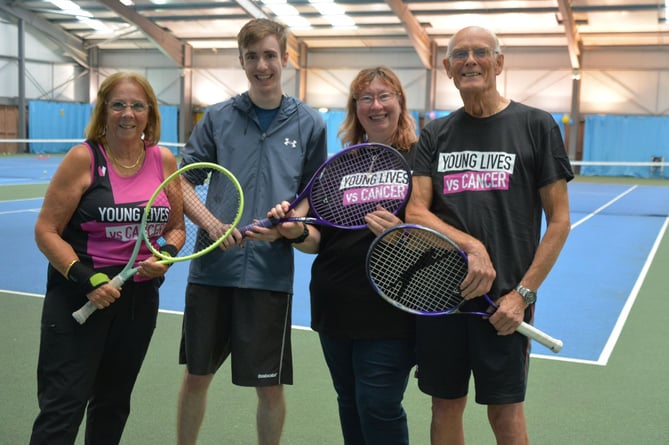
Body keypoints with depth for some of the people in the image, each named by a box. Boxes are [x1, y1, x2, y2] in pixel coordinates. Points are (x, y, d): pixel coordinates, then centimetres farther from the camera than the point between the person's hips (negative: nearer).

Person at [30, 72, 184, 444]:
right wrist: (85, 279, -21)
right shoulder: (84, 158, -11)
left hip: (140, 297, 5)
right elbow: (46, 231, -10)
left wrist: (166, 255, -10)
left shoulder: (164, 161, 1)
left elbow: (176, 228, 12)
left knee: (114, 403, 18)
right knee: (63, 406, -6)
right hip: (78, 294, -4)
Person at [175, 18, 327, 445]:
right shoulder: (217, 117, 4)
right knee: (197, 376, 13)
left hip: (270, 274, -1)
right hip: (211, 268, 1)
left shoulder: (309, 123, 2)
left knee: (270, 388, 7)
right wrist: (209, 222, -13)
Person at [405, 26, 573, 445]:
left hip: (504, 300, -3)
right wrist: (471, 246, -17)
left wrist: (523, 293, -10)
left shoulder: (537, 125, -1)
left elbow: (559, 221, -2)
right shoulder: (435, 134, 8)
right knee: (446, 407, 12)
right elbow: (415, 213, 1)